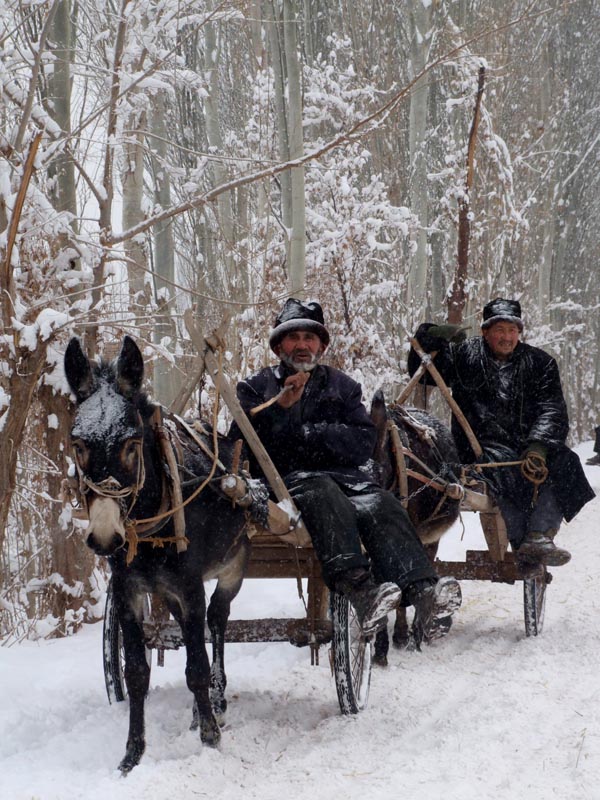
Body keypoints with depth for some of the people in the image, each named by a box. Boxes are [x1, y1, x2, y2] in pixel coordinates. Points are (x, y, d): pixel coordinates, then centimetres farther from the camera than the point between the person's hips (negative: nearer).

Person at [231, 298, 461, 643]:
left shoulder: (342, 386, 25)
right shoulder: (257, 388, 21)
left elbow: (364, 443, 9)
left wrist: (307, 433, -1)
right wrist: (282, 406, -8)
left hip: (345, 474, 2)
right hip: (284, 479, -2)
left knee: (380, 505, -32)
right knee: (322, 492, -39)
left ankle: (423, 593, -55)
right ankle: (359, 589, -59)